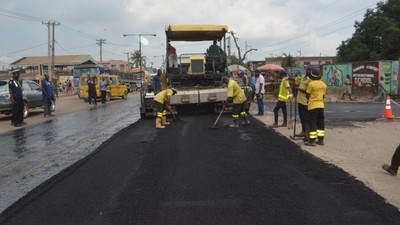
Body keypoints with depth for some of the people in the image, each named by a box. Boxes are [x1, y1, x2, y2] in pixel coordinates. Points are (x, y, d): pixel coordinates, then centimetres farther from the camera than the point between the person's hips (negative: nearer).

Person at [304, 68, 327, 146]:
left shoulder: (311, 84, -13)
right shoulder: (323, 84, 8)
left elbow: (308, 95, -6)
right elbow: (323, 95, 13)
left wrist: (309, 100, 14)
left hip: (313, 105, -6)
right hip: (321, 105, 6)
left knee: (312, 123, -3)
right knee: (320, 123, 11)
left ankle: (312, 141, -3)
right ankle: (321, 140, 15)